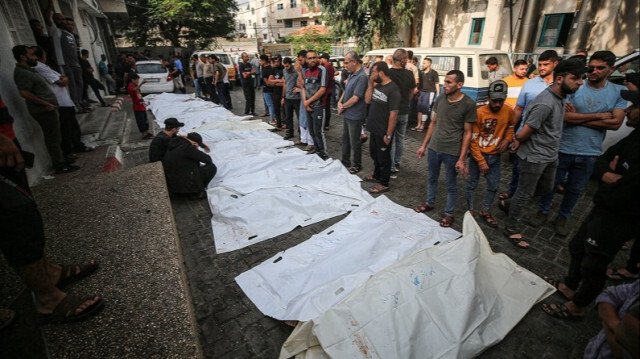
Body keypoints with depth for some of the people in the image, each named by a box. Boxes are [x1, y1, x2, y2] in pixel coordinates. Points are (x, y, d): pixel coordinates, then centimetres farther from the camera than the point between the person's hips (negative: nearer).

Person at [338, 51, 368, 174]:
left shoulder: (362, 77, -20)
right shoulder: (351, 75, 8)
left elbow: (355, 98, -23)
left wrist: (343, 106, -10)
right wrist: (340, 102, -2)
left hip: (355, 116, -9)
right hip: (347, 114, 9)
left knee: (354, 142, 4)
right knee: (345, 139, 19)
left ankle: (357, 165, 21)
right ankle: (345, 161, 34)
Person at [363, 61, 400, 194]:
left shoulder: (393, 90, -19)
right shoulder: (377, 85, 6)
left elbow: (393, 114, -20)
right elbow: (367, 100, 3)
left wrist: (388, 135, -20)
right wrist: (371, 84, -5)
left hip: (383, 132, -8)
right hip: (374, 129, 8)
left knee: (383, 157, 5)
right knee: (374, 153, 22)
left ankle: (384, 183, 21)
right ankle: (377, 175, 43)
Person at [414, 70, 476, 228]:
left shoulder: (468, 104, -12)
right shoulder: (440, 99, 1)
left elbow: (467, 133, -9)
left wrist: (461, 159, -12)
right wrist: (424, 145, 10)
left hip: (452, 152, -4)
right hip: (433, 148, 5)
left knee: (451, 185, 9)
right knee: (431, 178, 19)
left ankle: (449, 213, 26)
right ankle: (430, 203, 40)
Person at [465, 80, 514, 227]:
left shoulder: (509, 111, -5)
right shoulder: (479, 113, -17)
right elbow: (473, 140, -14)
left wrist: (507, 139, -7)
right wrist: (481, 161, -15)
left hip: (495, 156, 4)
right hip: (478, 155, -4)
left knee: (493, 186, 11)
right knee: (472, 184, 6)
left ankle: (485, 211, 30)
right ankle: (470, 211, 24)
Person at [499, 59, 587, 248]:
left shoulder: (560, 97, 4)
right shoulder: (545, 103, -27)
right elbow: (525, 132, -22)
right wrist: (518, 140, 1)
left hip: (551, 156, 9)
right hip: (534, 158, -9)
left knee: (545, 188, 22)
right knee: (524, 194, 3)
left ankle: (508, 204, 37)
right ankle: (512, 228, 19)